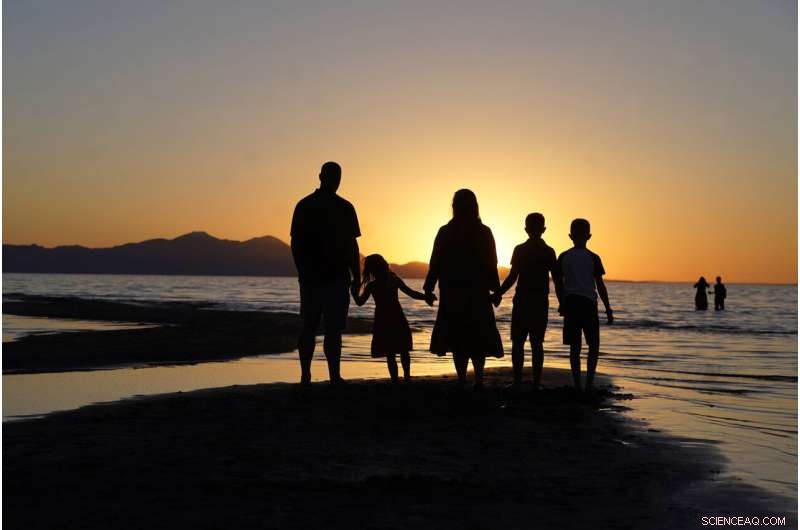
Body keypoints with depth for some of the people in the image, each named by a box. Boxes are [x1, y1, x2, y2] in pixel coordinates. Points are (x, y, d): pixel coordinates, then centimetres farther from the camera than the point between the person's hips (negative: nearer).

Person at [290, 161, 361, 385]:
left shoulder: (303, 206, 5)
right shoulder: (344, 208, -5)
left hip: (310, 277, 3)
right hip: (337, 278, -3)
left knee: (308, 327, 6)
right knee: (333, 329, -1)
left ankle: (305, 376, 8)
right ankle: (334, 377, 2)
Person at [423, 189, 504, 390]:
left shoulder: (445, 232, -2)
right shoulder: (484, 232, -1)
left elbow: (435, 263, -2)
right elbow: (491, 265, 0)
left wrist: (429, 289, 5)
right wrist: (495, 289, 8)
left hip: (452, 294, 0)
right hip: (479, 294, 1)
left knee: (457, 338, 5)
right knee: (478, 337, 9)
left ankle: (462, 381, -1)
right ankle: (478, 380, 0)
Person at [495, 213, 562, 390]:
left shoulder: (520, 250, -4)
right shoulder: (549, 252, 5)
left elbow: (512, 277, -8)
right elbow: (557, 280, 3)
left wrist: (498, 294, -1)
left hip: (522, 301, -3)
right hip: (541, 302, 3)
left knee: (518, 342, 2)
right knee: (537, 343, 7)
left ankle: (517, 382, -1)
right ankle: (536, 383, 5)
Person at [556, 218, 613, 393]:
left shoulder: (563, 257, 5)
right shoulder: (593, 258, -3)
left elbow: (558, 283, 7)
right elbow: (600, 285, -3)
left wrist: (561, 303, 20)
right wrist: (608, 309, 2)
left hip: (570, 302, 3)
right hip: (588, 302, -3)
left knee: (575, 346, 6)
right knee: (593, 345, 6)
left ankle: (577, 385, 5)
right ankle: (589, 383, -3)